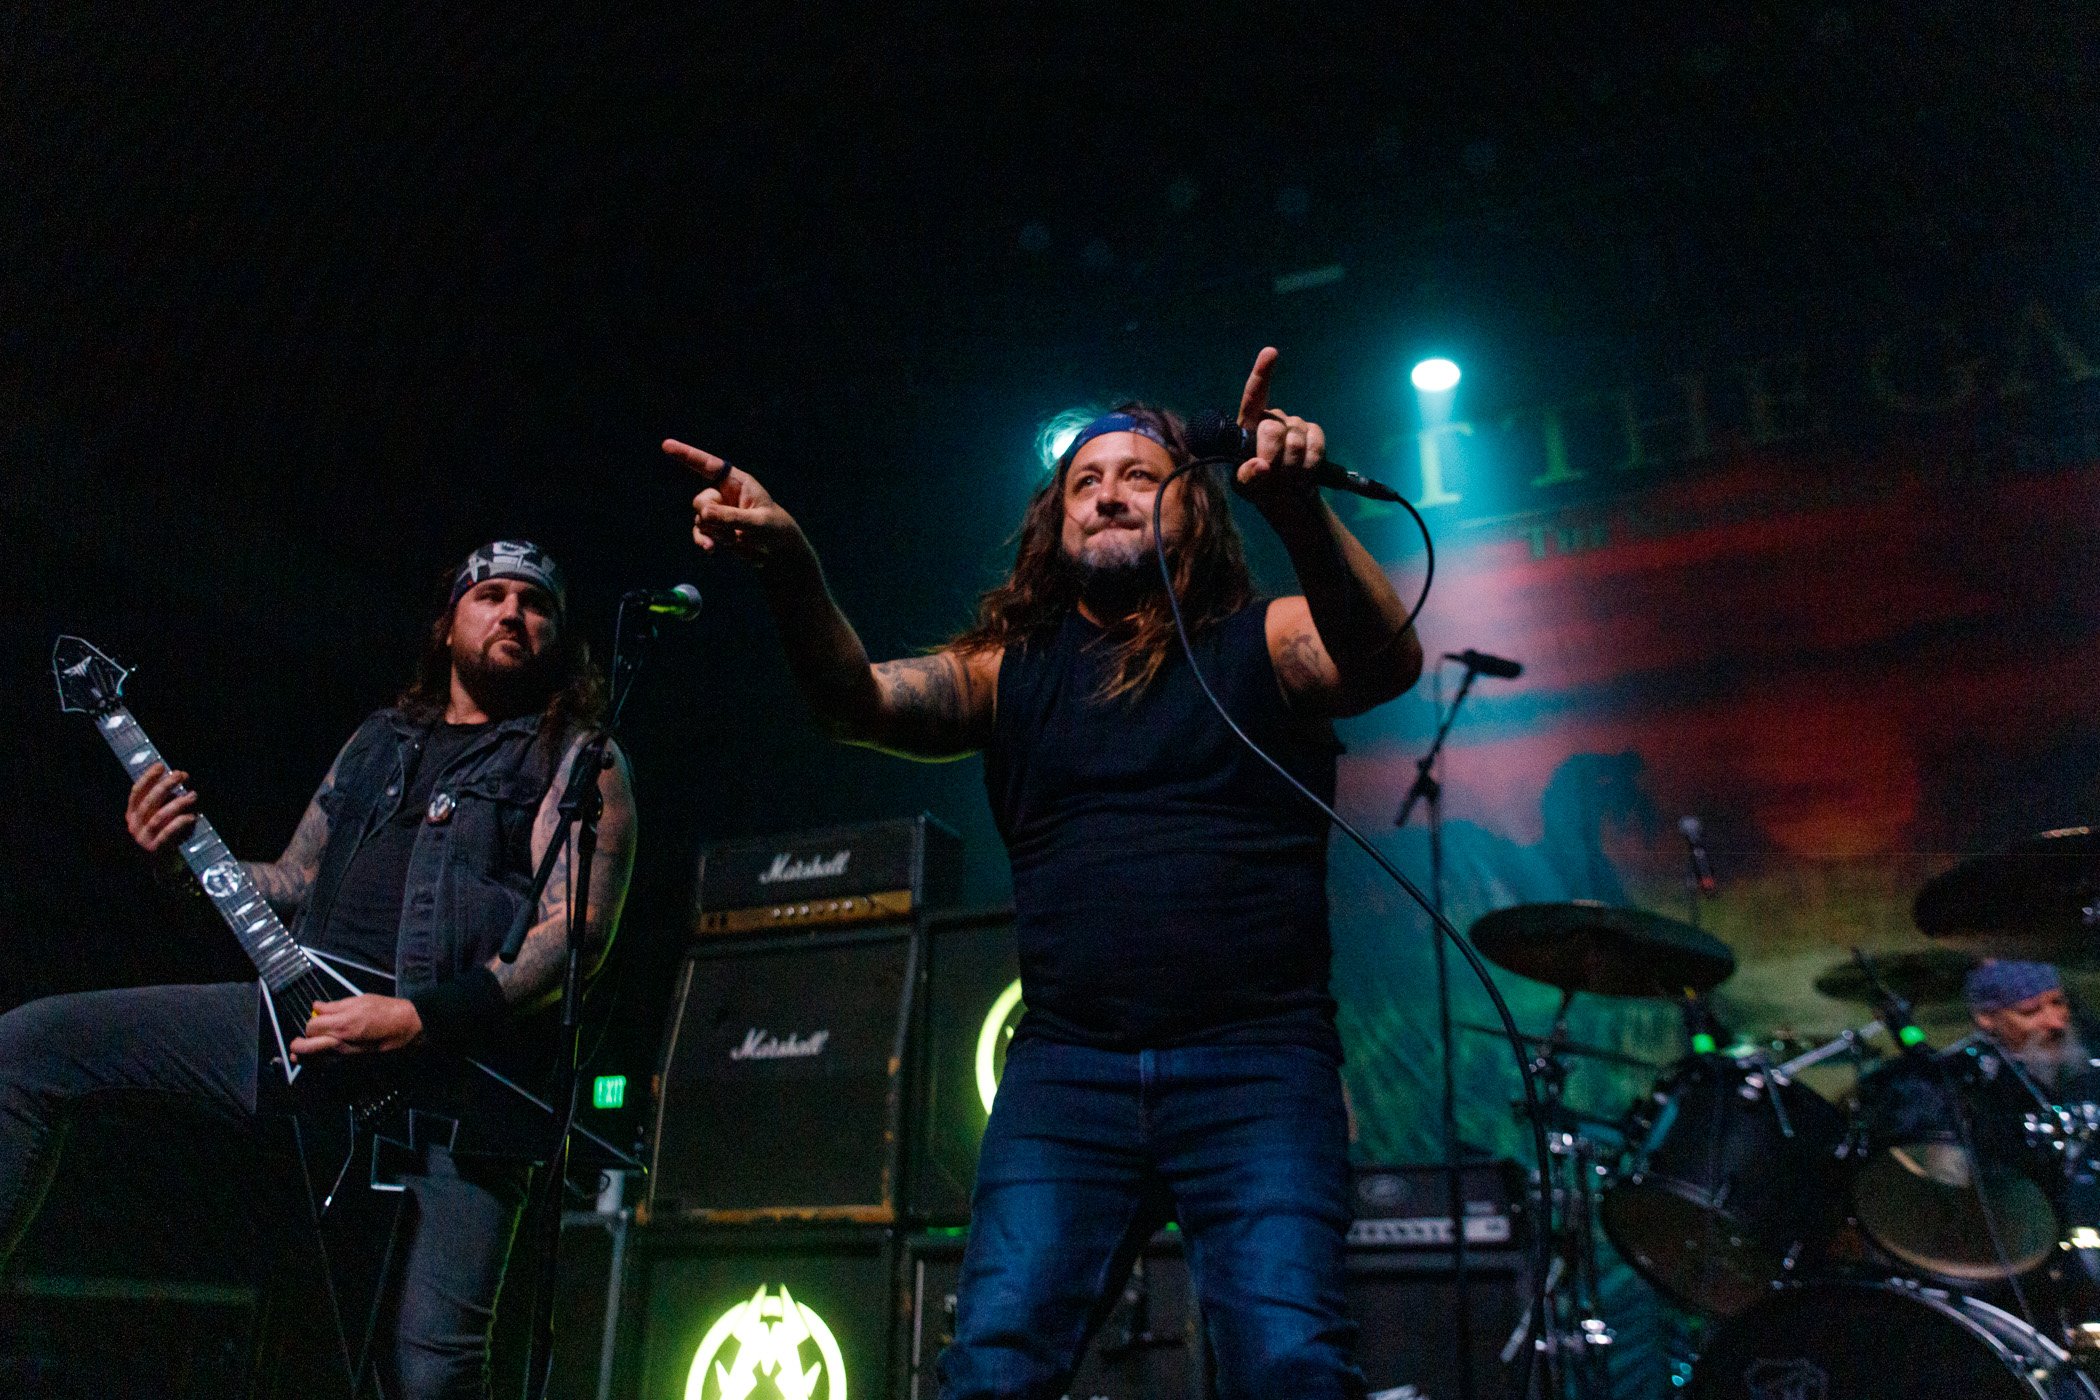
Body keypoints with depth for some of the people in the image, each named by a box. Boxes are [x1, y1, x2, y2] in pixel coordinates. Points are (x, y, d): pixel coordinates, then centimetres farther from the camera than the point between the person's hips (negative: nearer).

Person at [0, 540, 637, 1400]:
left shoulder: (576, 759, 4)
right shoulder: (377, 743, 23)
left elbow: (577, 929, -10)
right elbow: (291, 887, 29)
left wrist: (417, 1018, -21)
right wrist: (184, 854, 8)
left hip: (454, 1062, -6)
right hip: (305, 1016, 6)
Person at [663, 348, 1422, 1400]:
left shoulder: (1261, 643, 7)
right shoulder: (1011, 667, 12)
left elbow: (1387, 658, -13)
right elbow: (865, 700, -4)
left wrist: (1300, 512, -32)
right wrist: (791, 575, -24)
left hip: (1255, 1065, -1)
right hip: (1066, 1069, 2)